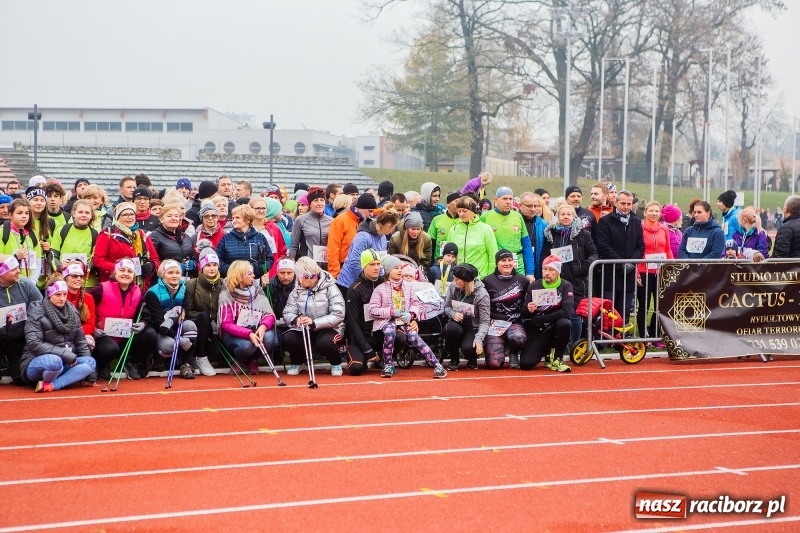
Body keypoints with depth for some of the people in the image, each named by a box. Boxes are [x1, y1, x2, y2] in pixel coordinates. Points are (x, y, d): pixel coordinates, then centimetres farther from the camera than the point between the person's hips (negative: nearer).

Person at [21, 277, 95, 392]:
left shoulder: (72, 312, 8)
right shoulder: (37, 312, -9)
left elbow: (80, 342, 11)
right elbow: (34, 344, -19)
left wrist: (89, 371, 1)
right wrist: (65, 354, -23)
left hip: (66, 363, 7)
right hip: (37, 363, -7)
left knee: (90, 362, -20)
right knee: (55, 361, -39)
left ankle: (51, 386, -31)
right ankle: (46, 382, -11)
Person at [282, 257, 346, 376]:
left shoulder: (330, 288, -9)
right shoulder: (297, 290, 5)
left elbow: (338, 315, -18)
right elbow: (287, 313, 1)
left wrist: (314, 323, -28)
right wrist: (296, 319, -24)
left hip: (329, 329, -4)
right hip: (304, 330, 4)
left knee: (324, 343, -37)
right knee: (288, 339, -26)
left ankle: (336, 362, -1)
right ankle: (297, 362, 8)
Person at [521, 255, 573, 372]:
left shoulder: (566, 286, -7)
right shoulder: (534, 286, -1)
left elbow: (566, 312, -20)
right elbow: (525, 314, 0)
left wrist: (539, 319, -19)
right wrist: (529, 311, -25)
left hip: (555, 329, -1)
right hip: (537, 331, 1)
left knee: (564, 323, -35)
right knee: (525, 364, -19)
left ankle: (556, 358, -11)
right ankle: (545, 351, 16)